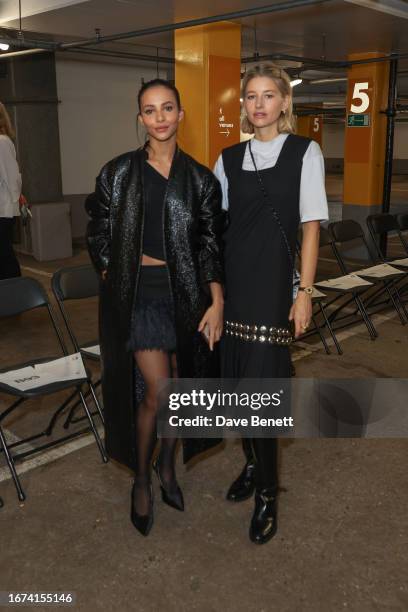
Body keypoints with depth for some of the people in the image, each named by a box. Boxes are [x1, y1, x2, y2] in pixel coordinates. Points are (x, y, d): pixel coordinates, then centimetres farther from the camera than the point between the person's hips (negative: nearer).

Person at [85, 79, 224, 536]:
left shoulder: (200, 178, 4)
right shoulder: (118, 173, 2)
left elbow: (211, 243, 2)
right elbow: (98, 233, 9)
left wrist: (217, 302, -5)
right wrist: (113, 273, -2)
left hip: (186, 292, 2)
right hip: (137, 293, -2)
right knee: (157, 389, -8)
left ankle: (167, 463, 35)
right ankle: (141, 478, 17)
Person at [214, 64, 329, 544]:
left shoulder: (305, 152, 1)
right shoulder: (229, 158, 10)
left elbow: (311, 226, -2)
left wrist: (305, 292, -7)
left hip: (272, 280, -4)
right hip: (231, 279, 4)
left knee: (260, 383, -6)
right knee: (236, 379, 9)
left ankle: (267, 494, 11)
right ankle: (251, 463, 33)